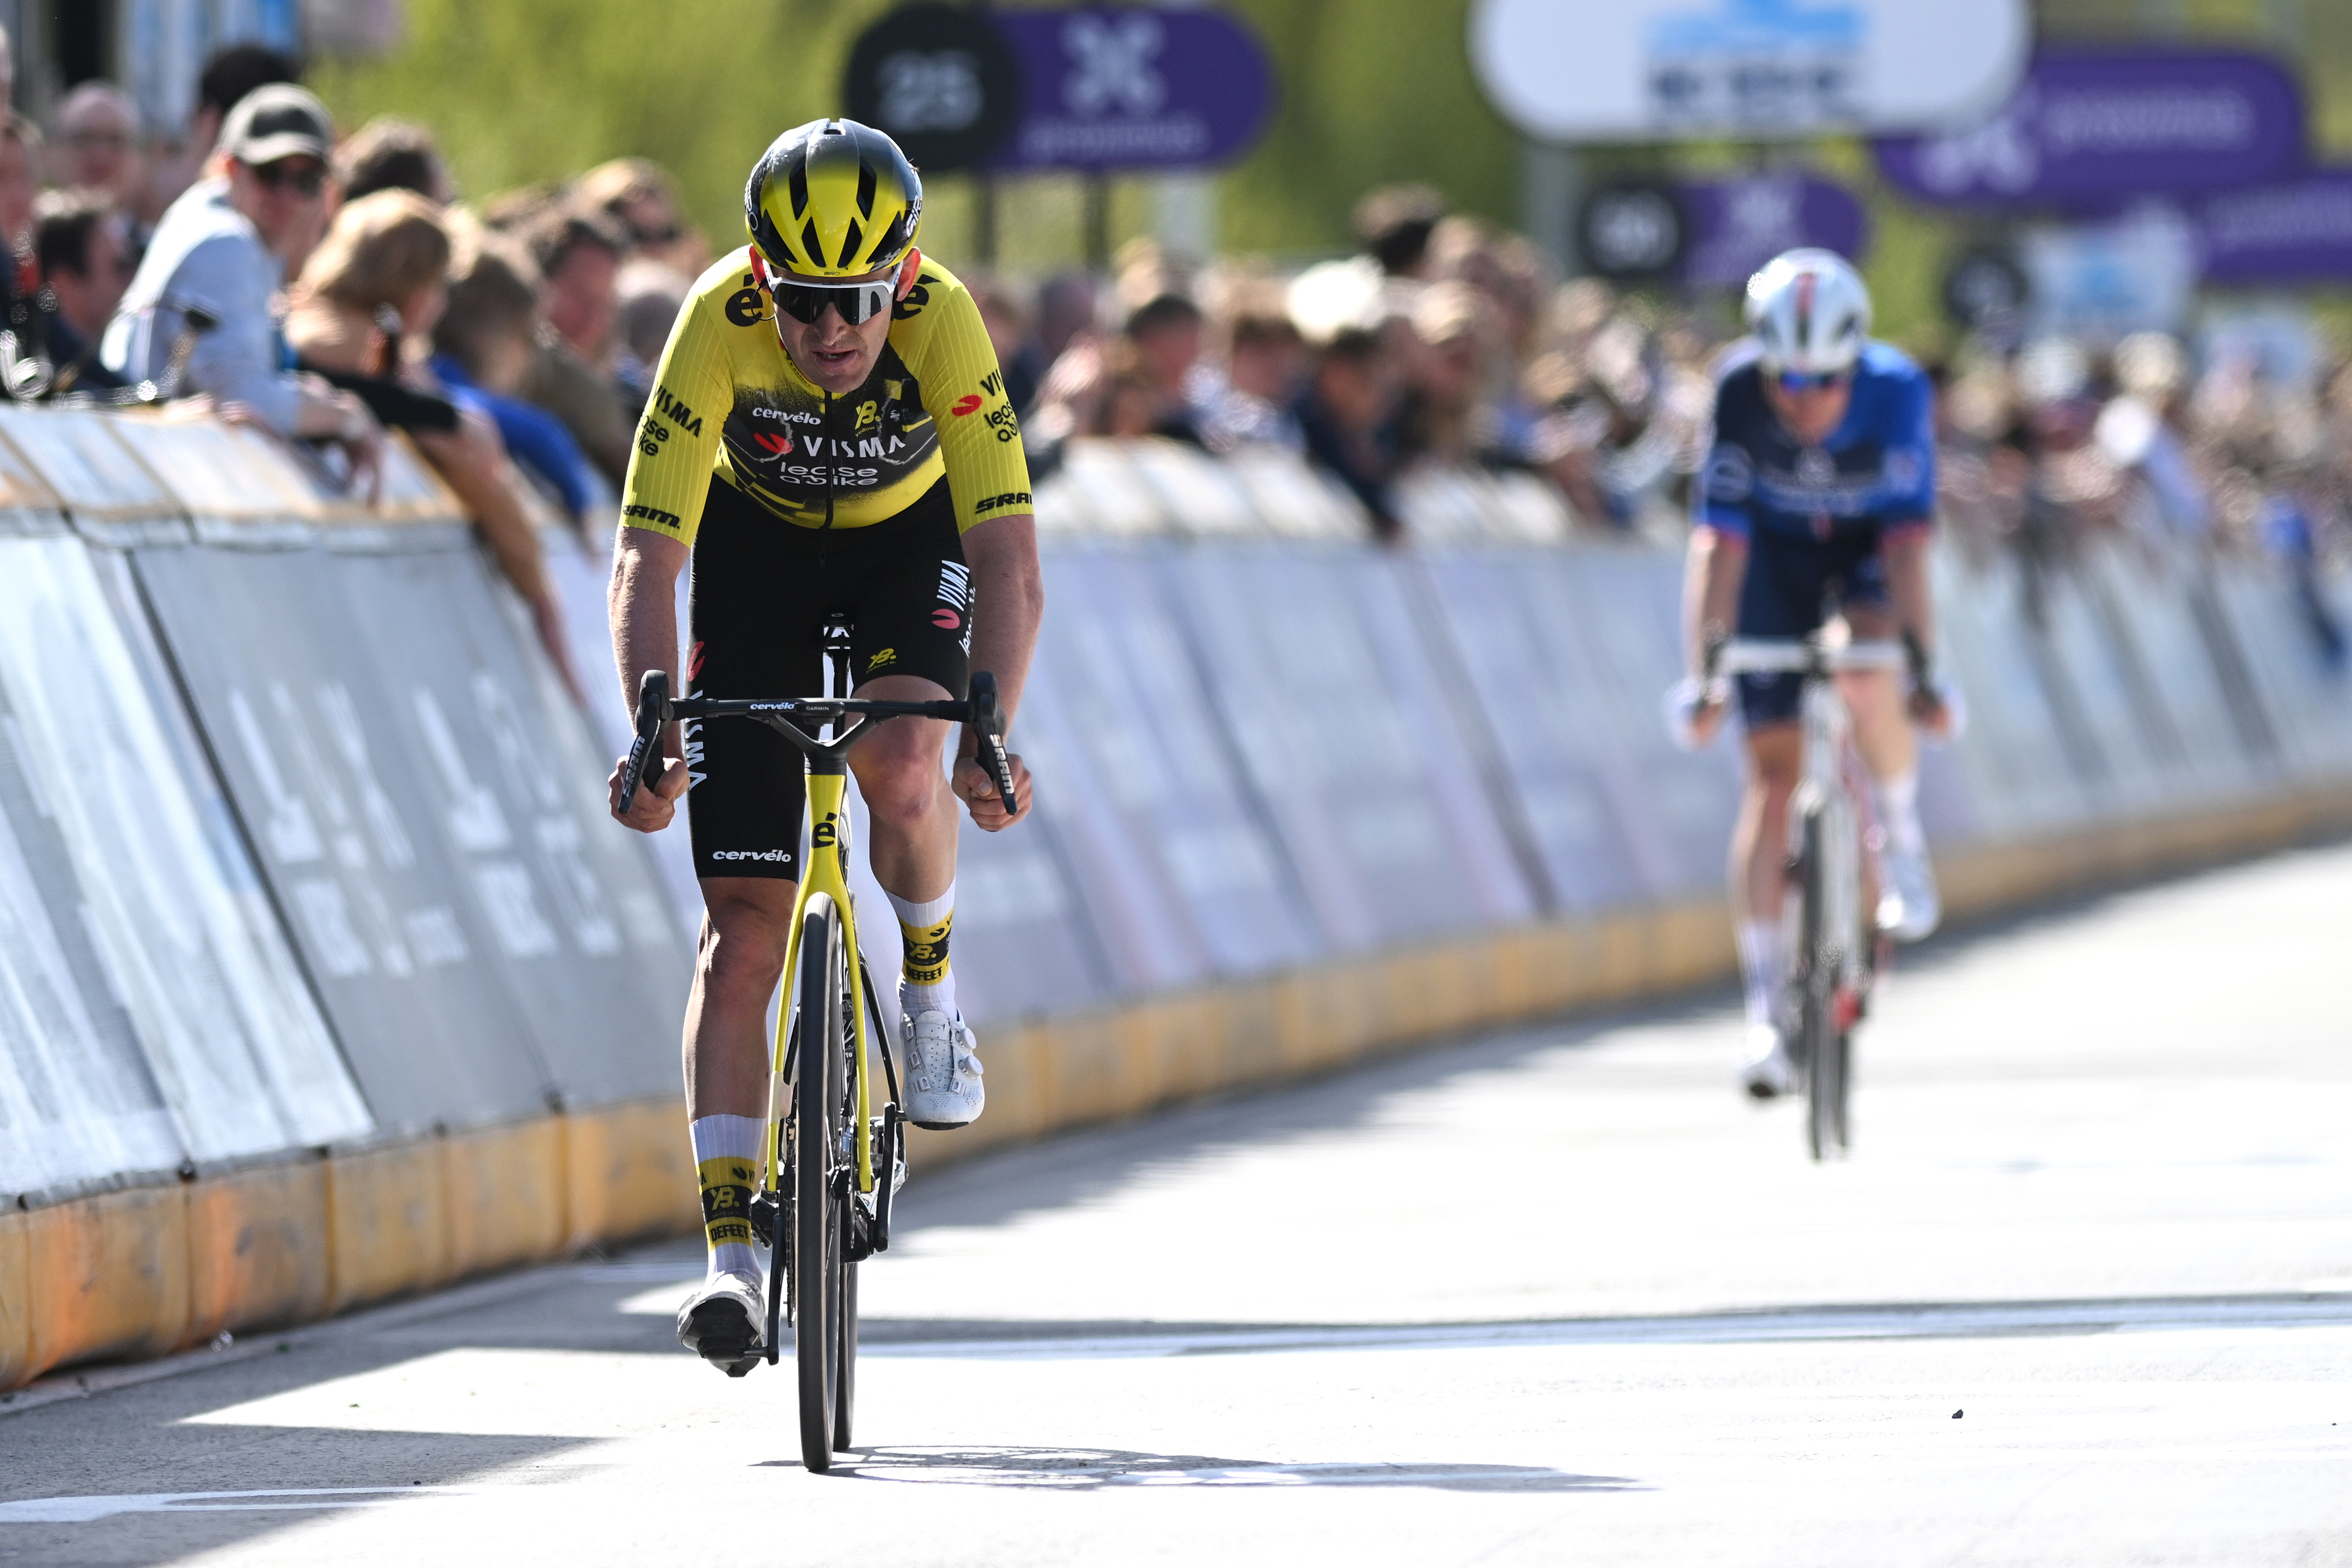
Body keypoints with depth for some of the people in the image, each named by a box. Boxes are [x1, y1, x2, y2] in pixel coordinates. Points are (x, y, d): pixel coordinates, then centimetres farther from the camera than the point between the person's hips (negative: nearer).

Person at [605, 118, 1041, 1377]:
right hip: (759, 542, 0)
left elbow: (1009, 562, -38)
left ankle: (930, 990, 2)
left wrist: (989, 735, -52)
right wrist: (653, 733, -48)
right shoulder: (719, 323, -33)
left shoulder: (942, 321, -34)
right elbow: (646, 560, -34)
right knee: (745, 919, -9)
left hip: (910, 537, 0)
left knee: (899, 770, -31)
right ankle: (731, 1251, -10)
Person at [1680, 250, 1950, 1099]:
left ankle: (1902, 836, -3)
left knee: (1866, 679, -33)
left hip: (1867, 557, -1)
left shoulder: (1896, 391, -32)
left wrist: (1923, 667, -40)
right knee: (1772, 770, -9)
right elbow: (1719, 542, -31)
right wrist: (1704, 671, -37)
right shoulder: (1739, 391, -30)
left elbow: (1908, 541, -35)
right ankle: (1766, 1010, -5)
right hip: (1778, 558, 1)